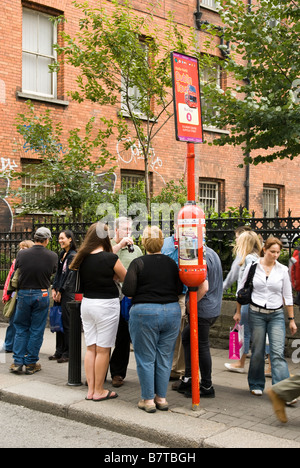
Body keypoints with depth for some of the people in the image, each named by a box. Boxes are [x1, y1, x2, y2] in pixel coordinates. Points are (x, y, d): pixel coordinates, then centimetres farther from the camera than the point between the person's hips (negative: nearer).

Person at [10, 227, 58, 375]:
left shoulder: (22, 254, -9)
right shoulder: (52, 256, -9)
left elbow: (16, 267, 7)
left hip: (24, 294, 1)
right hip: (41, 295, -1)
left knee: (21, 328, 13)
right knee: (36, 330, 8)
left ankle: (18, 362, 11)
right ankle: (31, 364, 12)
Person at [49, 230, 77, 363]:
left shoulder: (73, 256, -10)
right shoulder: (62, 254, 15)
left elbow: (69, 276, -13)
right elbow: (58, 273, 15)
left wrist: (60, 291, -11)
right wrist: (54, 289, 5)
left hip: (68, 292, -8)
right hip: (59, 292, 8)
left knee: (66, 322, -4)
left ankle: (68, 353, 4)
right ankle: (59, 351, 19)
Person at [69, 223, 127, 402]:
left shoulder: (83, 258, 1)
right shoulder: (110, 258, -15)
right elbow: (127, 278, -4)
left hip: (87, 304, 6)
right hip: (106, 305, -6)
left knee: (91, 348, 12)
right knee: (103, 350, 3)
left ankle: (91, 390, 17)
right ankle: (99, 391, 10)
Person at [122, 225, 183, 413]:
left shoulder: (138, 263, -8)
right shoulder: (171, 263, 4)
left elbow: (128, 290, -12)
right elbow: (179, 289, 5)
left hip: (145, 314, -4)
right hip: (172, 312, 4)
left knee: (146, 359, 6)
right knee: (164, 358, 12)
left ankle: (148, 399, 12)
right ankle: (162, 398, 20)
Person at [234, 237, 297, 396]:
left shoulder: (282, 270, 2)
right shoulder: (252, 267, 0)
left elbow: (288, 296, 7)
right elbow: (242, 290, 9)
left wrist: (292, 319, 6)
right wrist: (238, 312, 9)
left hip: (277, 315, 0)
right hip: (256, 313, 0)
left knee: (277, 353, -9)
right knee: (257, 352, 5)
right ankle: (256, 385, 24)